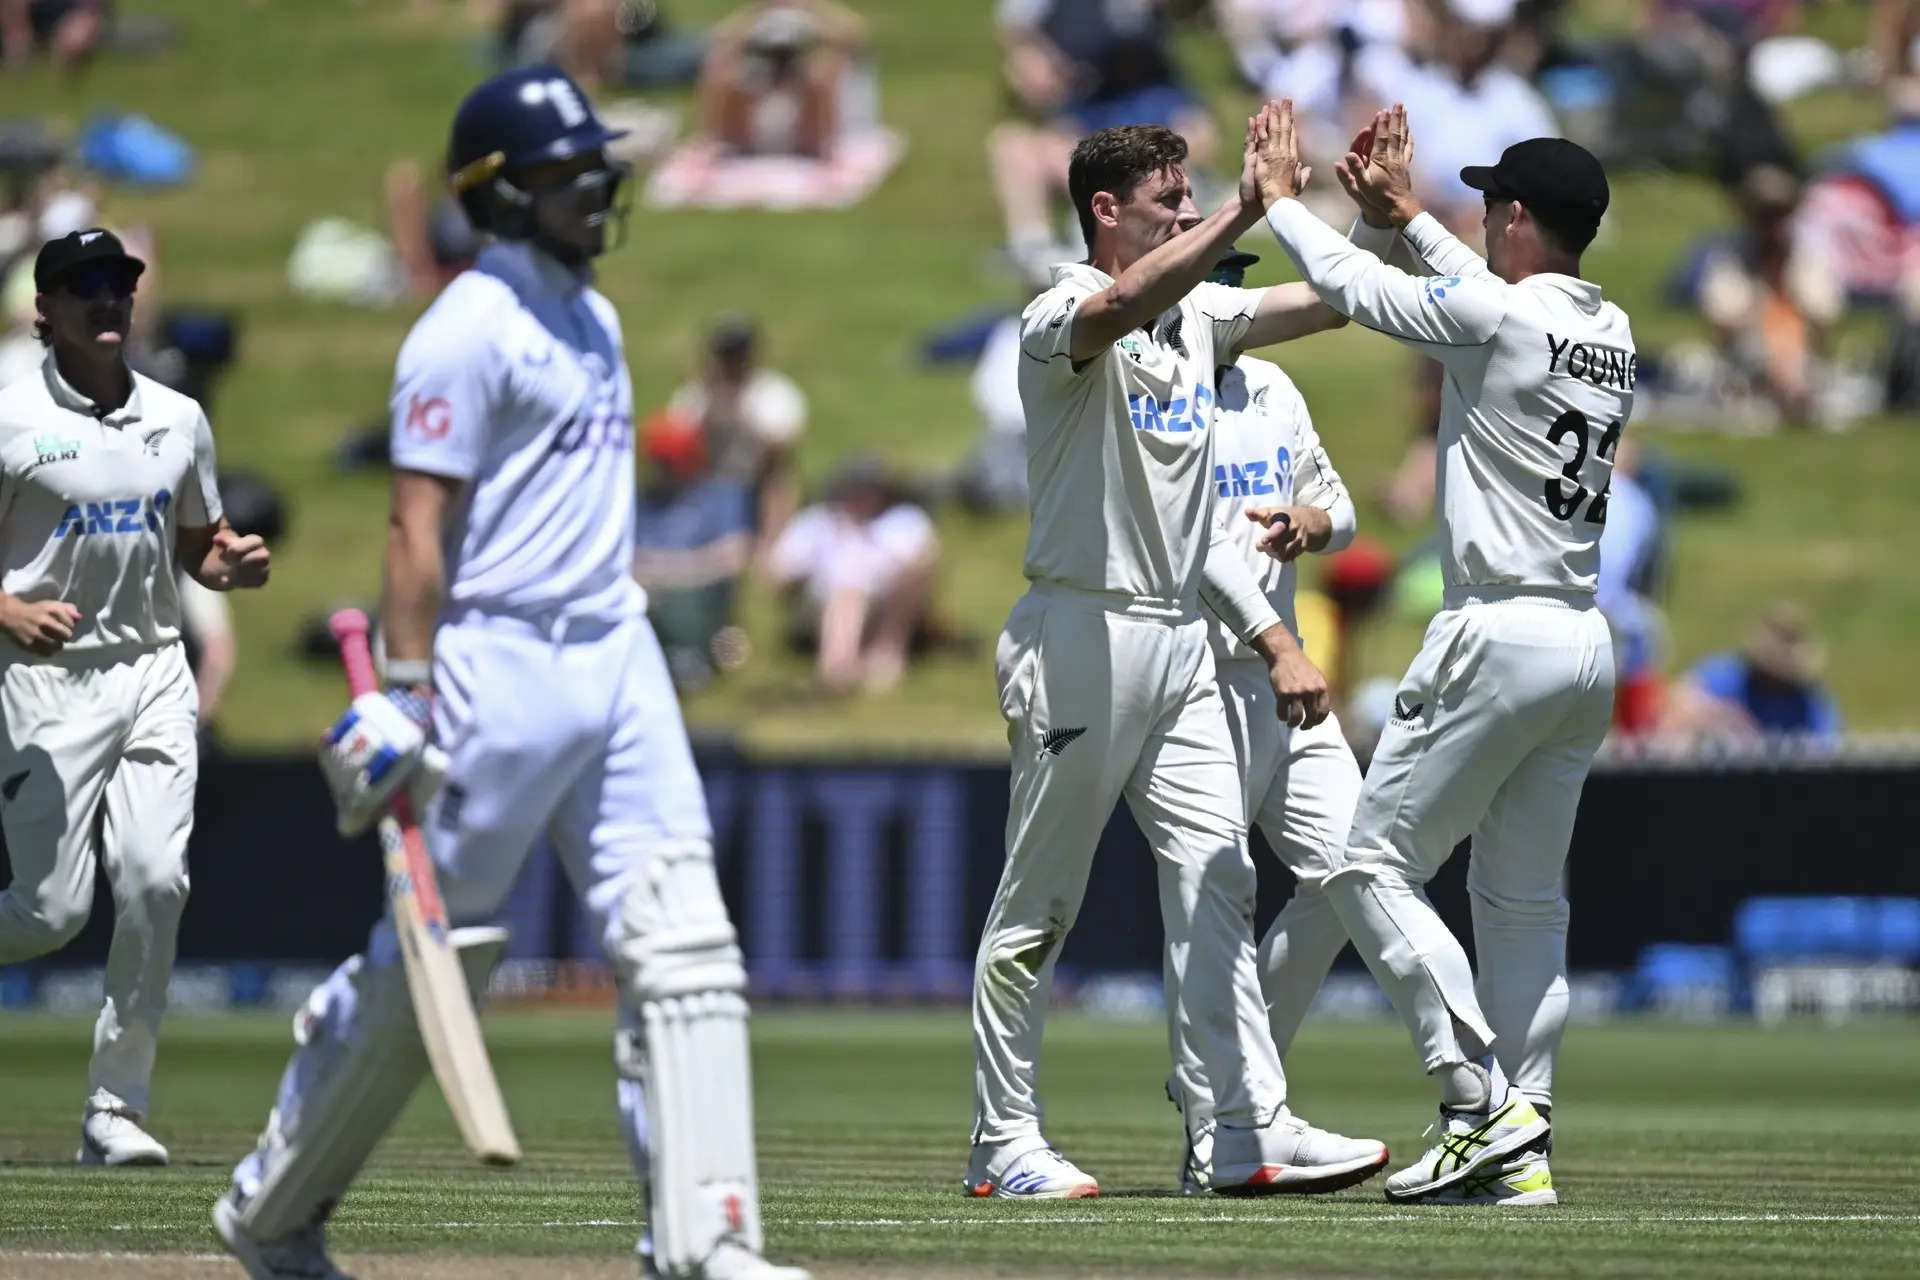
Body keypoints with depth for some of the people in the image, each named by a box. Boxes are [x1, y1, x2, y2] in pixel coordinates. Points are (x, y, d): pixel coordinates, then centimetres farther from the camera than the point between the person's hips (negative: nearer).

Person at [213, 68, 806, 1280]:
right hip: (498, 665, -8)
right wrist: (407, 695, -20)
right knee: (433, 953, 1)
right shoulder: (471, 330, -11)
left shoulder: (593, 320, 16)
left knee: (682, 939, -5)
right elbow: (419, 525, -15)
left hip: (615, 649, 8)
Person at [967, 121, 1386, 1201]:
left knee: (1215, 882, 1)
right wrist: (1248, 209, -40)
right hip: (1083, 634, -8)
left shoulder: (1201, 314, 13)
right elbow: (1126, 302, -35)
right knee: (1041, 902, 0)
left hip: (1181, 642, 8)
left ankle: (1251, 1128, -2)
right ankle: (1004, 1141, 6)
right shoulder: (1062, 321, -12)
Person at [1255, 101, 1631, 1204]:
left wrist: (1280, 196, 17)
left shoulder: (1492, 316, -12)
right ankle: (1521, 1149, 10)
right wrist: (1407, 215, 36)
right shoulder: (1613, 333, 10)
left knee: (1375, 868, 0)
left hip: (1500, 637, -8)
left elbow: (1351, 284, 0)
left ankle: (1483, 1103, -10)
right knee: (1526, 898, 13)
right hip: (1588, 646, 8)